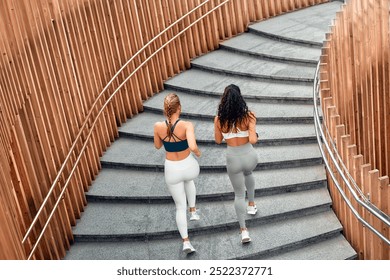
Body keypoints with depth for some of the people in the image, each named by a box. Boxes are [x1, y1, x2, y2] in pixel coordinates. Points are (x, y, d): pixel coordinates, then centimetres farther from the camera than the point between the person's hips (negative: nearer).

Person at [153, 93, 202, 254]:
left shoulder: (158, 126, -15)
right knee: (188, 179, 41)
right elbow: (192, 147, -37)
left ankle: (186, 242, 13)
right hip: (189, 166, 0)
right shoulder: (186, 125, -23)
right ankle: (193, 211, 40)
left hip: (172, 170, 1)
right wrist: (198, 152, -13)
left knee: (180, 206, 18)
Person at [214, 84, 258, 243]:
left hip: (233, 159, 0)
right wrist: (254, 134, -3)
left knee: (239, 194, 18)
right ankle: (251, 205, 44)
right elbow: (253, 140, -25)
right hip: (249, 156, 1)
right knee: (248, 173, 40)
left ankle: (243, 230, 14)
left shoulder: (219, 119, -13)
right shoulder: (248, 116, -18)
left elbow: (218, 140, 1)